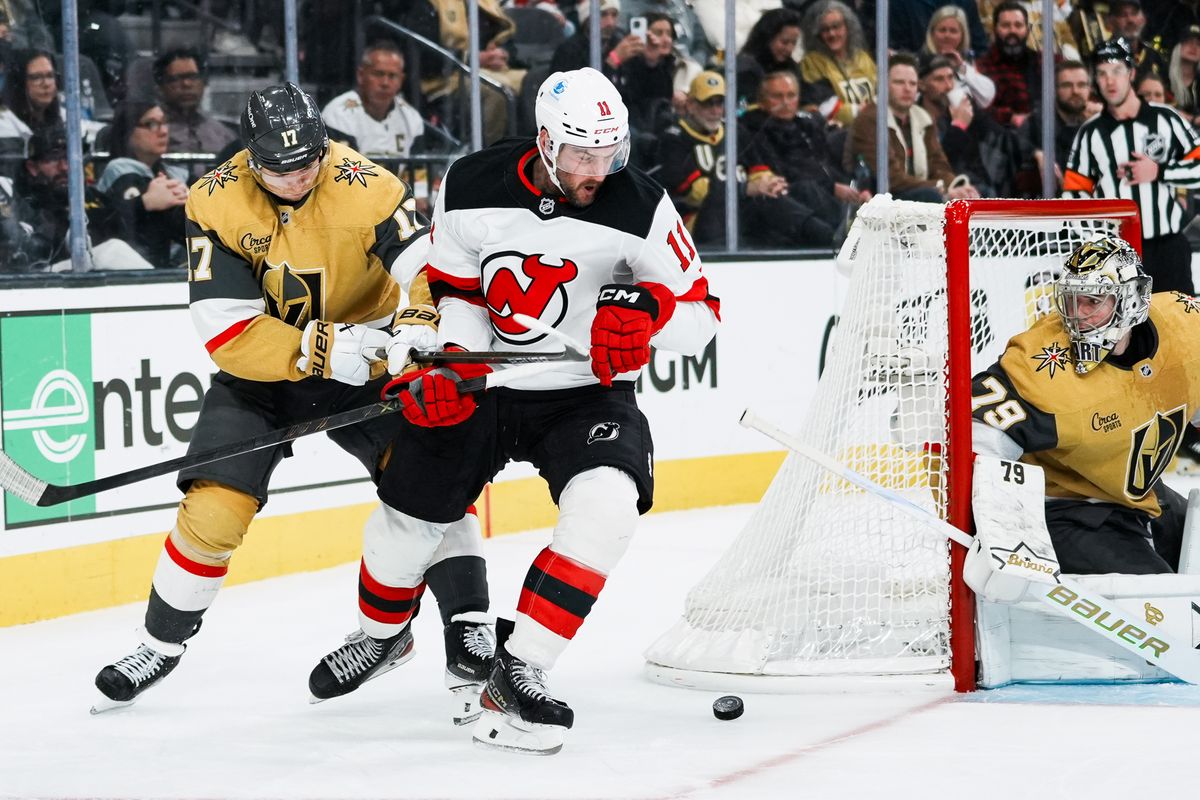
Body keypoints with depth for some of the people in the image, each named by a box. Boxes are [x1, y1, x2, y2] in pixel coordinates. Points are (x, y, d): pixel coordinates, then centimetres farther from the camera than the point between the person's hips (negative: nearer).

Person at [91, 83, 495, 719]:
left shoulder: (367, 188, -22)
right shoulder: (216, 203, -20)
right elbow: (225, 332, -24)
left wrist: (418, 327, -50)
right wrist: (320, 350, -35)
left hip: (363, 351, 0)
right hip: (261, 365, 0)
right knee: (215, 508, -9)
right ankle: (161, 643, 11)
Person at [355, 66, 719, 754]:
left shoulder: (639, 207, -17)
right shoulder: (471, 188, -12)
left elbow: (700, 316, -11)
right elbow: (456, 288, 3)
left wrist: (647, 306, -32)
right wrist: (449, 362, -13)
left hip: (586, 394, -2)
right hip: (484, 386, 2)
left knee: (606, 507, -29)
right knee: (410, 517, 9)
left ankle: (517, 671, -22)